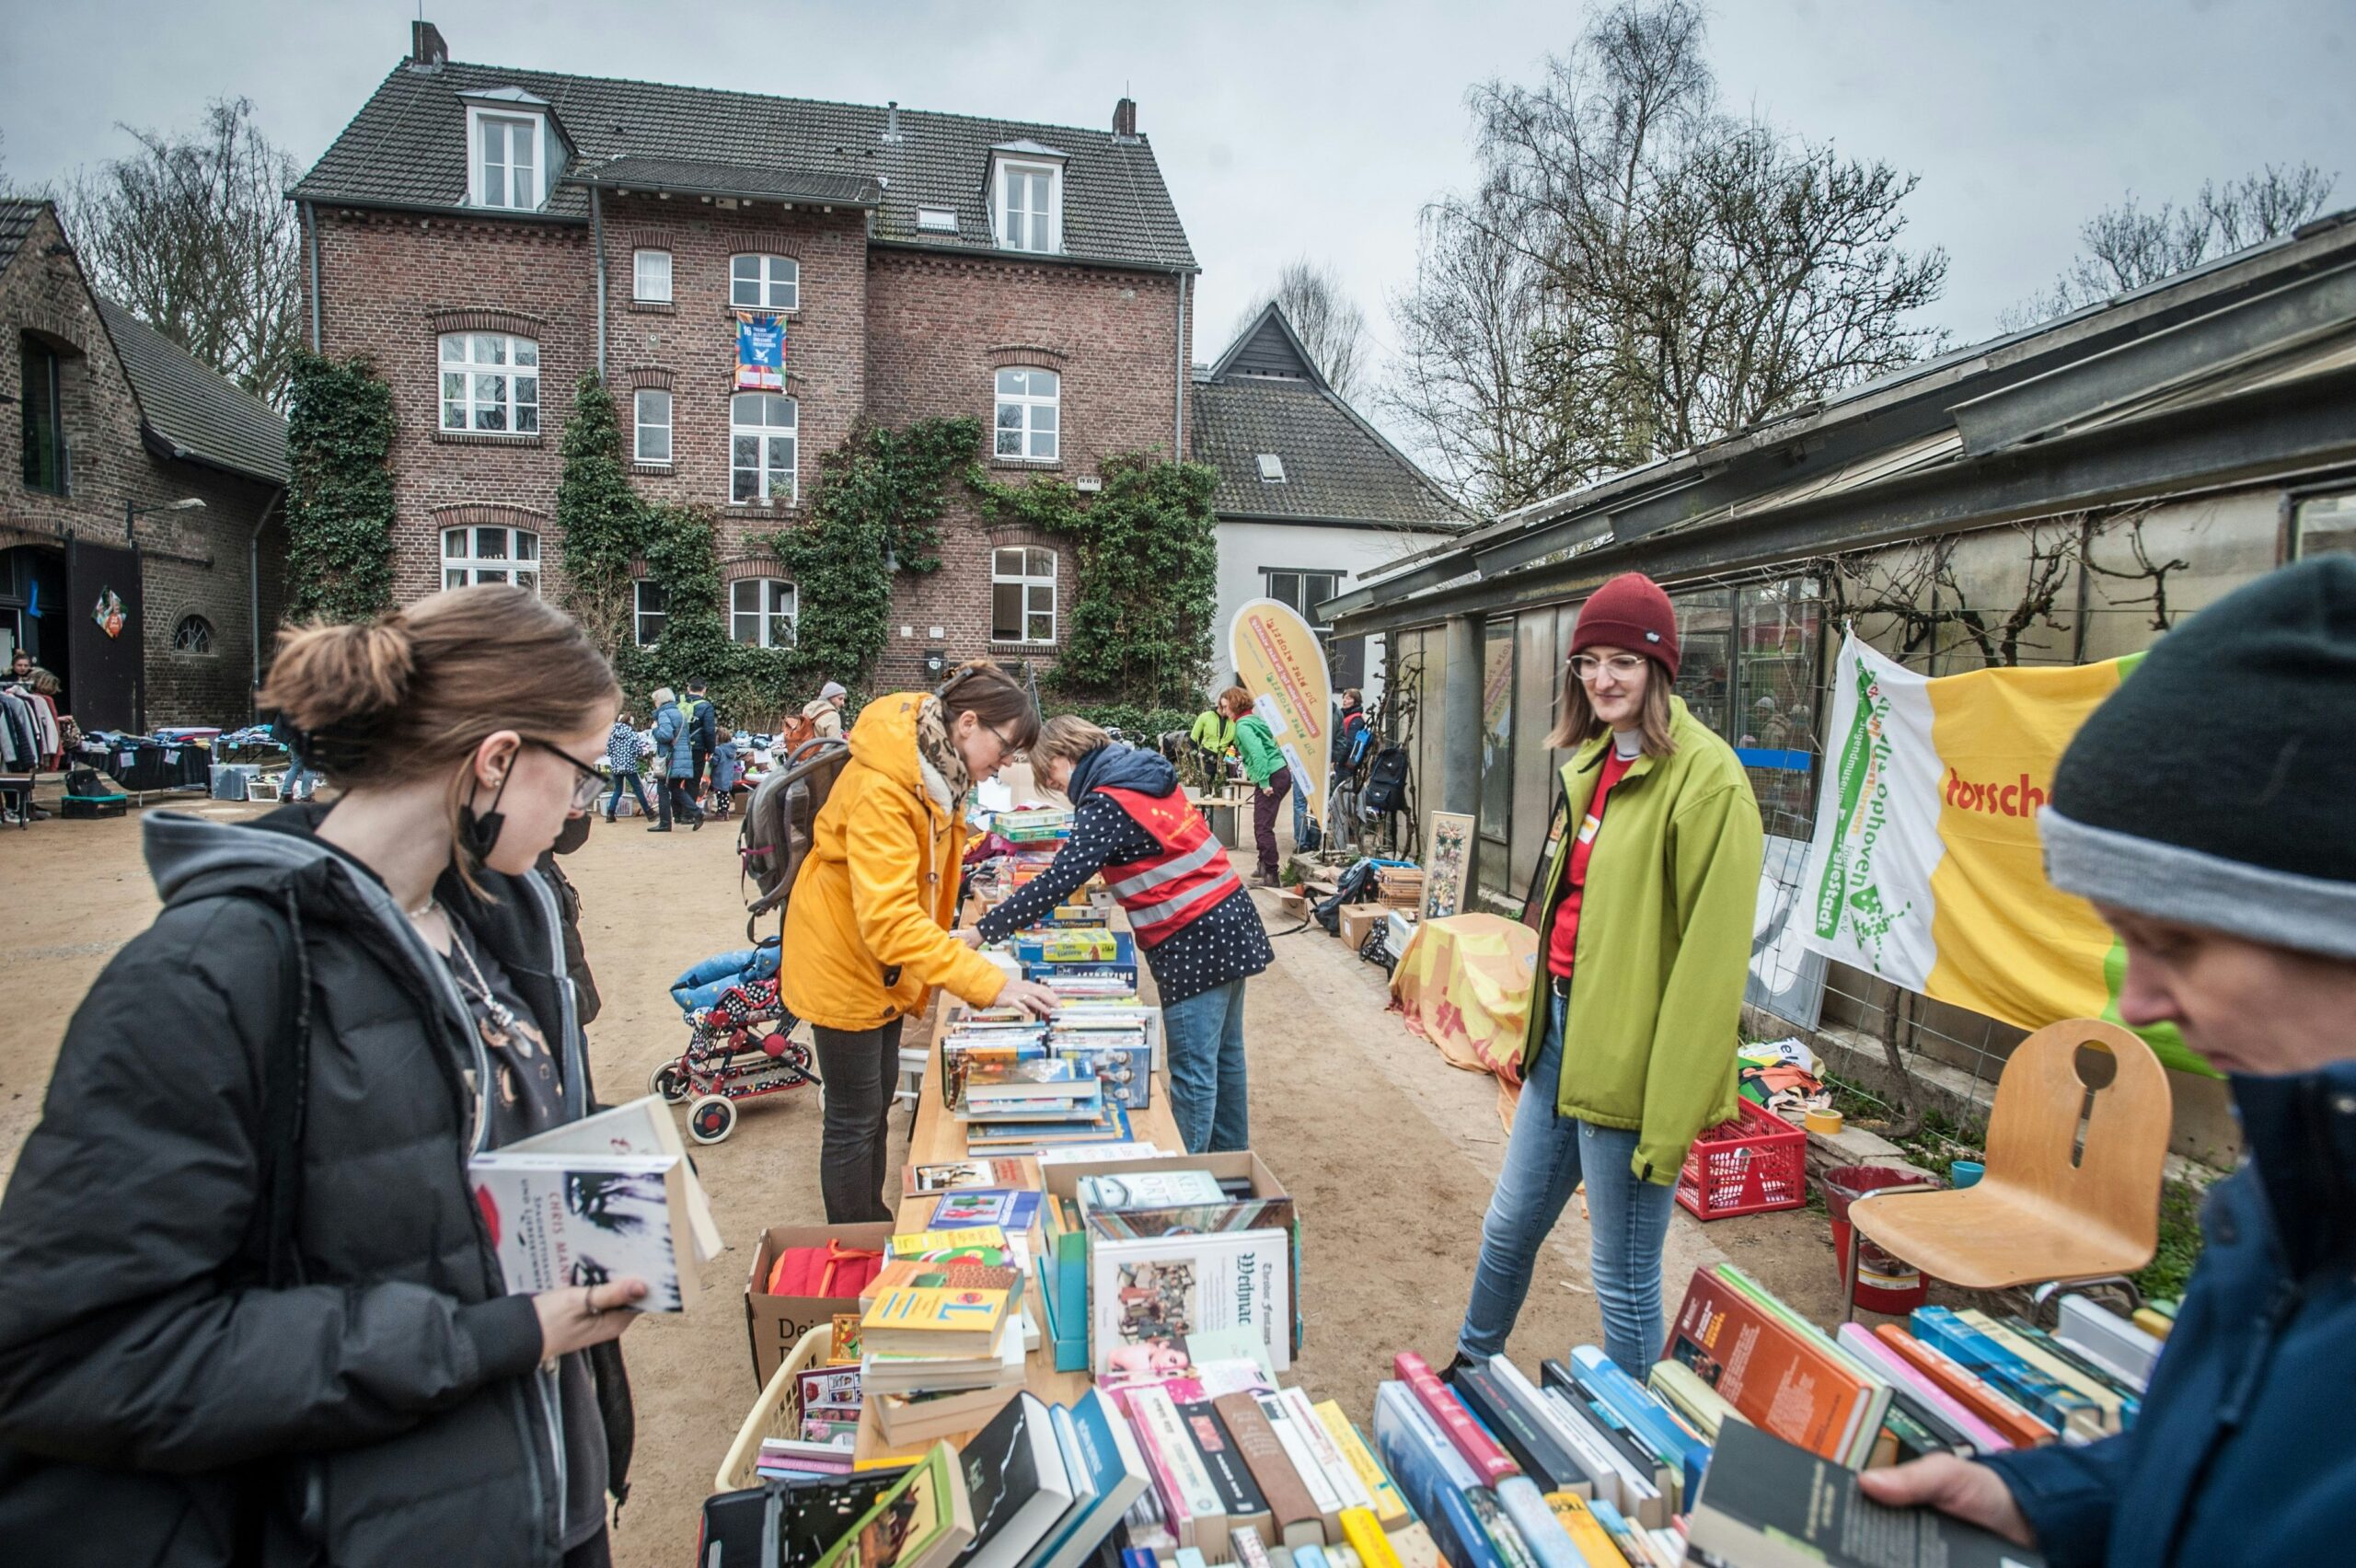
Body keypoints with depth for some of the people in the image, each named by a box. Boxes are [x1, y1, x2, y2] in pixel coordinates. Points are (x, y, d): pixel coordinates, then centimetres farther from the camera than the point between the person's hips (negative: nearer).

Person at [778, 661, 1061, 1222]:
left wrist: (945, 939, 5)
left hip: (885, 965, 9)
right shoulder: (881, 788, -32)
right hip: (845, 963, -9)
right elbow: (888, 919, -39)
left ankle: (874, 1226, 36)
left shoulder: (938, 771, -2)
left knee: (878, 1098, 20)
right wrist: (989, 983, -42)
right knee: (854, 1121, 3)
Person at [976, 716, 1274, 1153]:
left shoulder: (1106, 803, -16)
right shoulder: (1145, 775, 11)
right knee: (1224, 1057, 20)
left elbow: (1057, 882, -24)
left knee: (1193, 1072, 0)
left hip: (1193, 944, -10)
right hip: (1231, 926, 10)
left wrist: (981, 932, -22)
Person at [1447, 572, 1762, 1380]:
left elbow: (1712, 954, -19)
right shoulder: (1592, 760, 10)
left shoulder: (1705, 776, -17)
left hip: (1631, 1054, -8)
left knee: (1623, 1278, 7)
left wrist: (1673, 1111, -20)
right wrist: (1541, 1025, 16)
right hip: (1564, 1029, 8)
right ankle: (1471, 1366, 47)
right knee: (1508, 1226, 23)